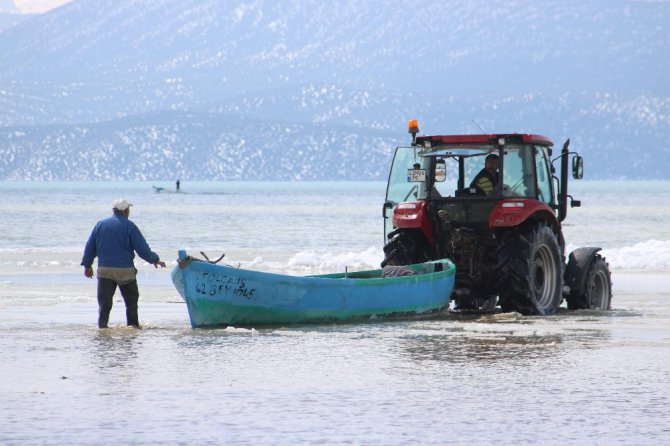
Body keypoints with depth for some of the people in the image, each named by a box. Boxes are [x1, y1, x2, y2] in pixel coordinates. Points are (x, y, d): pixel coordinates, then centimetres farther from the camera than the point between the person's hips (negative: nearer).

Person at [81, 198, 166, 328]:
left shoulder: (100, 224, 7)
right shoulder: (129, 226, -5)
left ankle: (102, 326, -5)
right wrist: (155, 260, 9)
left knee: (104, 302, 3)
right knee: (131, 300, 12)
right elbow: (142, 248, -5)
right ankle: (133, 325, 14)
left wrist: (87, 265, 19)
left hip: (104, 270, 2)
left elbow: (90, 247, 10)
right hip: (125, 271, -2)